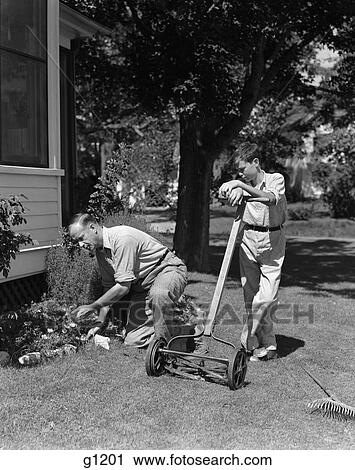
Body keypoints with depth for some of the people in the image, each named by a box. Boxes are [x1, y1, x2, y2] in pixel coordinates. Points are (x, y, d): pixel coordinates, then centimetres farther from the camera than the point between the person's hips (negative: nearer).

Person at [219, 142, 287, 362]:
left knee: (266, 297, -10)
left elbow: (271, 198, -26)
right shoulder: (243, 184, 4)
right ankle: (268, 345, 14)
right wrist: (236, 189, -39)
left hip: (272, 242, -3)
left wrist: (241, 185, -33)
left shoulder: (276, 179, -4)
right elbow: (226, 189, -17)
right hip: (248, 239, 3)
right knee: (250, 297, 3)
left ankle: (248, 342, 2)